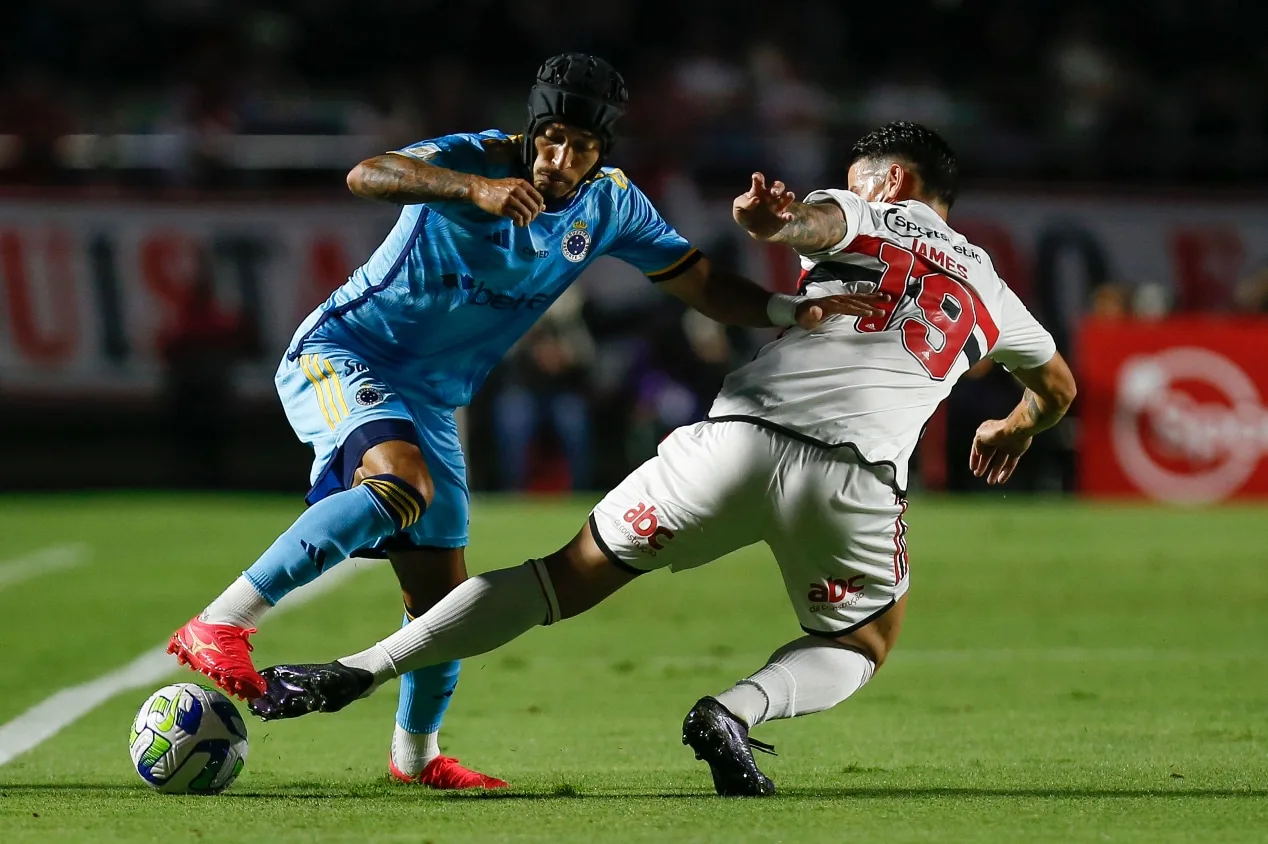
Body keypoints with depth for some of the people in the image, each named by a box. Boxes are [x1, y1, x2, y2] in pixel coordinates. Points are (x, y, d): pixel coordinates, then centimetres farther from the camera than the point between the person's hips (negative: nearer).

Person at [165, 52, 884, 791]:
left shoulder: (610, 206, 0)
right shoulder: (476, 159, -18)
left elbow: (701, 282, 7)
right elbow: (366, 175, -36)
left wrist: (791, 311, -10)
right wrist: (474, 187, -51)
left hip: (430, 399, 7)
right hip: (341, 353, -7)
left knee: (441, 588, 9)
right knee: (402, 486, -35)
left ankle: (416, 751, 35)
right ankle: (218, 628, -36)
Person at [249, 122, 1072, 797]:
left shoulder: (863, 219, 20)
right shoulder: (989, 288, 29)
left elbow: (813, 220, -6)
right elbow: (1060, 386, 48)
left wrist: (777, 220, -27)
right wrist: (1015, 430, 67)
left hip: (743, 436, -1)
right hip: (857, 480, 1)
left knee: (575, 574, 8)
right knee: (862, 644, 26)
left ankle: (356, 672, 1)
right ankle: (738, 710, -5)